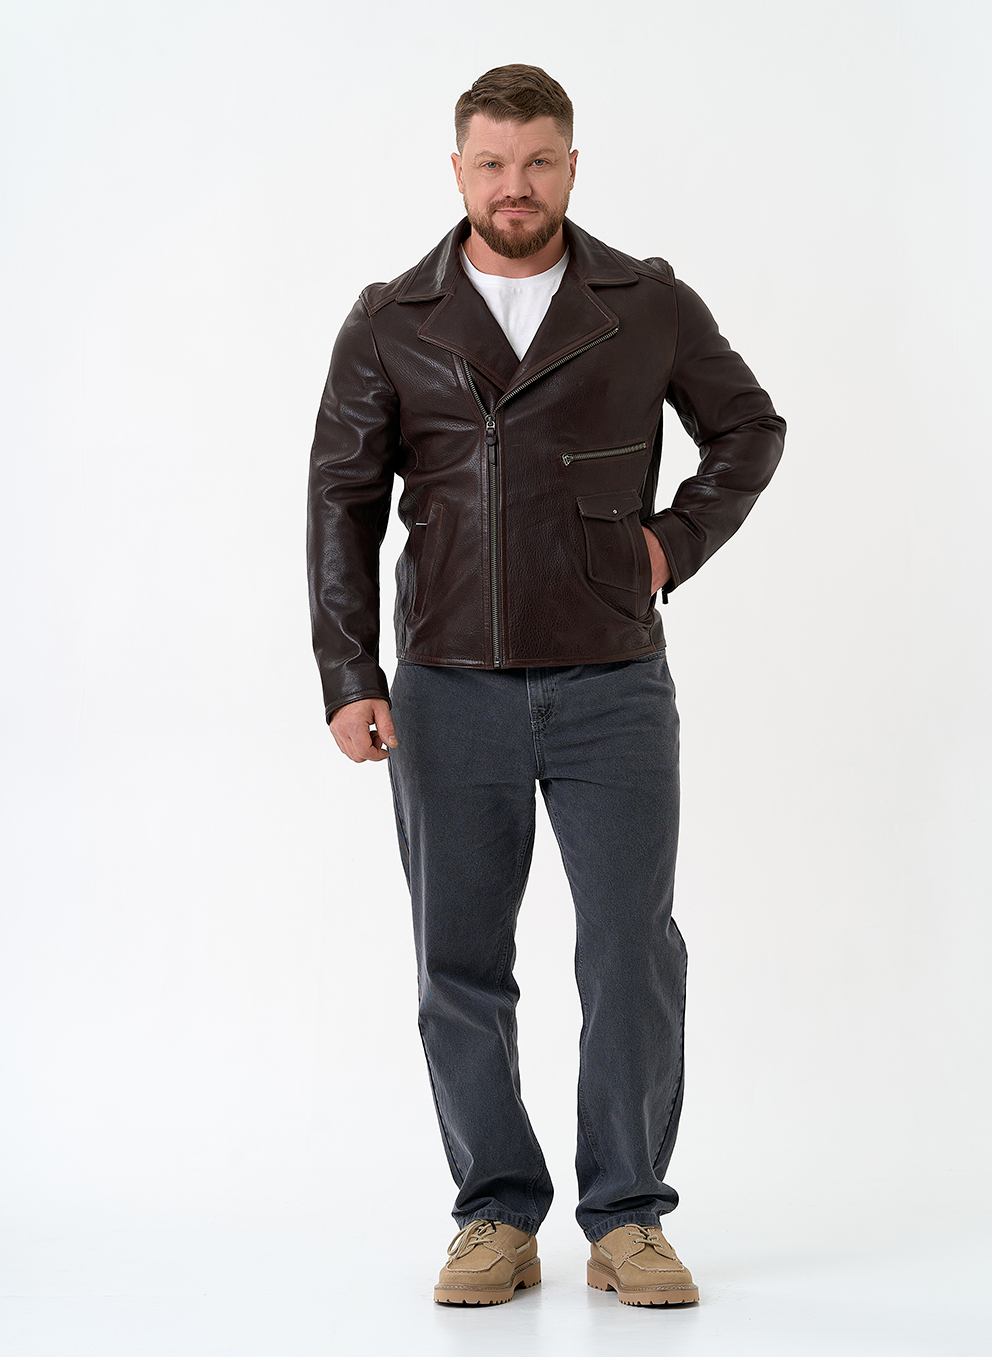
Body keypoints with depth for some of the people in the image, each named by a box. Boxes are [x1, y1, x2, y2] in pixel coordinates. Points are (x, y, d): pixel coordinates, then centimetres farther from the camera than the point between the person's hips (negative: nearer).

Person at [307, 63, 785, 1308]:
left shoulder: (650, 305, 3)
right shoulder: (389, 327, 3)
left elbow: (749, 428, 17)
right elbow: (343, 501, 0)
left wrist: (679, 540, 1)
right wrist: (349, 680, -9)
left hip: (612, 687, 0)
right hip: (450, 692, 1)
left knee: (635, 952, -4)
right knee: (460, 964, 4)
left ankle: (626, 1223, 9)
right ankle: (497, 1221, 16)